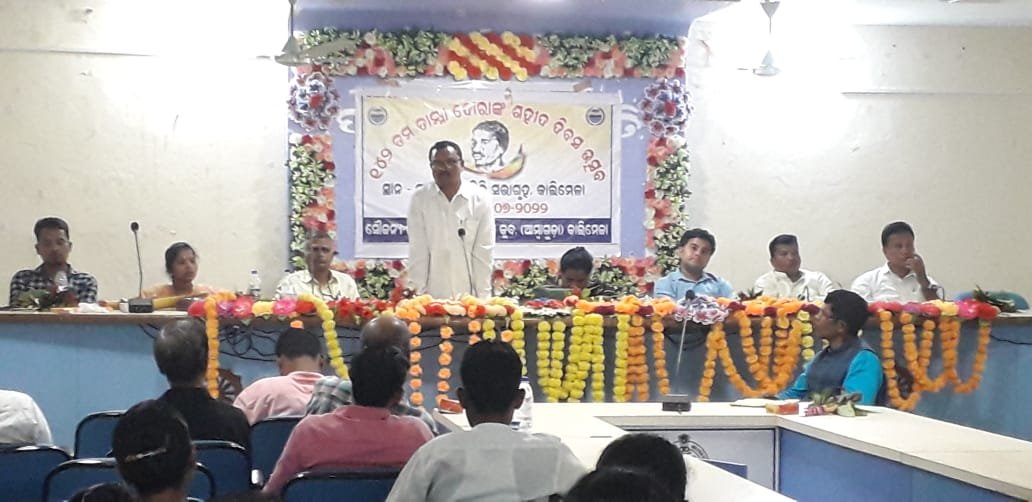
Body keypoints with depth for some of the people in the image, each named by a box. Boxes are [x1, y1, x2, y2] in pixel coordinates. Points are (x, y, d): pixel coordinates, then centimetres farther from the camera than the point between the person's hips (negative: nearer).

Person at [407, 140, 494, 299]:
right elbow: (417, 251, -2)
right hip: (432, 296, 0)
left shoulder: (480, 198, -1)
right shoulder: (420, 198, 0)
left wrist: (482, 298, -5)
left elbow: (483, 252, -2)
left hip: (470, 296, 0)